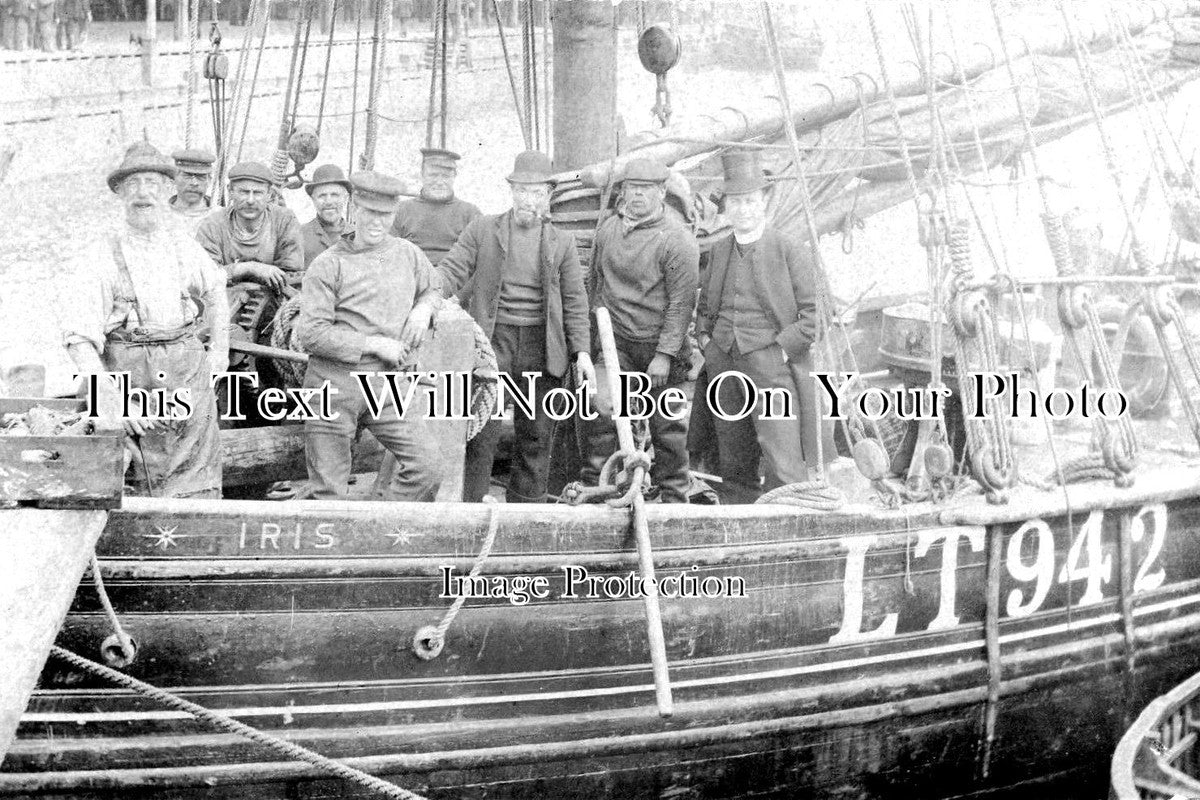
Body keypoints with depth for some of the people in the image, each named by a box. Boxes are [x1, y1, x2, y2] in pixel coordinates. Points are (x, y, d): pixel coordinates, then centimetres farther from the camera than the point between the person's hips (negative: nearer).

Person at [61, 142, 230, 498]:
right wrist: (111, 397, -23)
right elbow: (79, 338, -10)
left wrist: (219, 353, 25)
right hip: (130, 383, -2)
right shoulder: (99, 258, -2)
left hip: (190, 383, 3)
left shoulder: (187, 248, 10)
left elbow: (215, 288, 32)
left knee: (197, 494, -4)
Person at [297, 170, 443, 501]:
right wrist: (375, 344, -13)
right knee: (329, 487, 4)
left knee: (425, 467, -10)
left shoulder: (409, 254, 10)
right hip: (334, 384, -3)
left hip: (390, 384, 3)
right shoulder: (328, 265, -4)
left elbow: (434, 288, 30)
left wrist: (424, 308, 6)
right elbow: (312, 334, -11)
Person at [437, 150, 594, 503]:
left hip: (543, 346, 2)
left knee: (536, 435, 6)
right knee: (481, 433, -5)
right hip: (493, 341, -2)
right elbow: (452, 270, -1)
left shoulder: (561, 242, 9)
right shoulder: (482, 229, 6)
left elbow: (574, 300, 8)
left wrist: (581, 350, -2)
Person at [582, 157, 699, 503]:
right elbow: (594, 281, 18)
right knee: (602, 410, -10)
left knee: (666, 425, 5)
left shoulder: (678, 241, -11)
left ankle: (673, 495, 18)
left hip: (658, 345, -4)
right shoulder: (607, 229, 6)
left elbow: (681, 303, -12)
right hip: (614, 341, 4)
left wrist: (664, 355, -16)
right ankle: (593, 487, -1)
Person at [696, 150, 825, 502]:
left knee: (784, 469, -12)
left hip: (772, 365, -5)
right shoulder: (718, 251, 15)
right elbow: (705, 304, 28)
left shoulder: (790, 249, -1)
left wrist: (781, 348, -10)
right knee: (733, 467, 9)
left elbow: (813, 313, -4)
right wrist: (703, 338, 12)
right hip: (723, 364, 5)